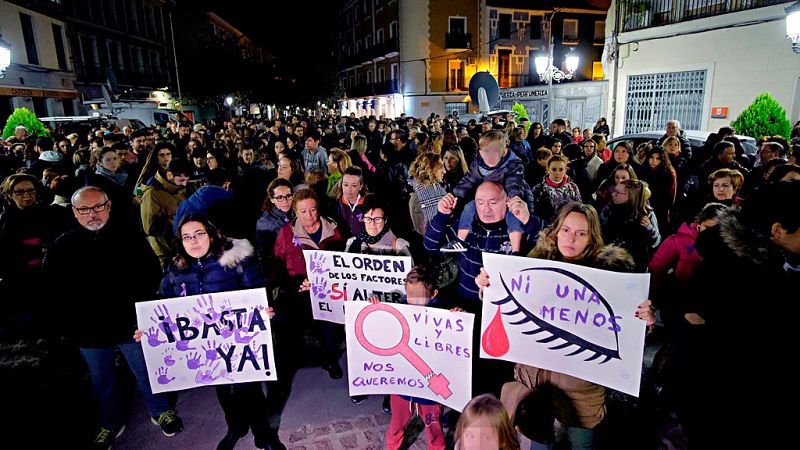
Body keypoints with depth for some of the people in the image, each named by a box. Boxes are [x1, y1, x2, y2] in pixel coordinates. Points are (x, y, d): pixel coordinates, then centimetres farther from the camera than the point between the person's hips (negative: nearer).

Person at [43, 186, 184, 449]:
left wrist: (138, 305, -11)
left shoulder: (130, 237, -8)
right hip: (89, 330, 2)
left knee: (146, 371, 14)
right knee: (102, 380, 21)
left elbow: (152, 273, -3)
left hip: (131, 324, -2)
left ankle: (160, 411, 38)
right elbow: (53, 290, 3)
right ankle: (111, 423, 43)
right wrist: (71, 323, -5)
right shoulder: (61, 247, -4)